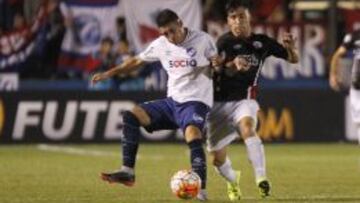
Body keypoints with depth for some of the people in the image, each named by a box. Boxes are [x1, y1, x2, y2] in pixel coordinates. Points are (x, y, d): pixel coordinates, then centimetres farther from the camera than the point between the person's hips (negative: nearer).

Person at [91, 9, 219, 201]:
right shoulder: (160, 45, 5)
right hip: (172, 101, 6)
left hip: (196, 102, -6)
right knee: (131, 116, -7)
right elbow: (137, 61, 17)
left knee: (193, 137, -34)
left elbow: (218, 63, 4)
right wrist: (109, 73, 10)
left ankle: (200, 190, -31)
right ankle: (127, 172, -10)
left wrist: (218, 64, -20)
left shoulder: (202, 40, -7)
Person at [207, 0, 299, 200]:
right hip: (220, 102, 0)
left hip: (244, 100, 0)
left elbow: (294, 60, 5)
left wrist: (291, 48, -19)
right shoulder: (225, 41, -7)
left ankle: (261, 177, -44)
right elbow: (221, 68, -24)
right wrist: (233, 64, -48)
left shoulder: (261, 41, 1)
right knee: (218, 160, 5)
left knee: (247, 128, -36)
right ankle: (233, 180, 39)